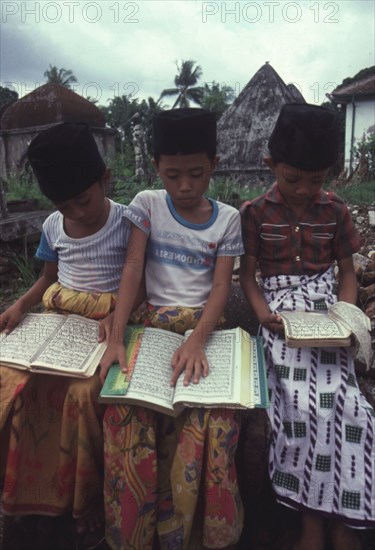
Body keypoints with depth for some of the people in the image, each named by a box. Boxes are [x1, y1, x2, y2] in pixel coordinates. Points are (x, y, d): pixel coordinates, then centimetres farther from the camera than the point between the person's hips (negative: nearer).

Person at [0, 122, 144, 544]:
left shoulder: (127, 223, -11)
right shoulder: (53, 226, 3)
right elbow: (48, 279, 15)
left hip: (107, 326, -5)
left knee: (83, 392, -28)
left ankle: (87, 492, 1)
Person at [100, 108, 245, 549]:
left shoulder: (227, 219, 3)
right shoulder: (147, 205, 2)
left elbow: (221, 286, -4)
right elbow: (131, 271, -6)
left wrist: (197, 340, -22)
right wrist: (116, 339, -18)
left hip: (204, 323, 0)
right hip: (154, 323, 0)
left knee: (210, 417, -26)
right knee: (127, 411, -25)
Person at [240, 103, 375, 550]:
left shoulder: (335, 210, 7)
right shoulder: (255, 211, 2)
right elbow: (247, 273, 4)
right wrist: (262, 311, -14)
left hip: (324, 309, 2)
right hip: (281, 312, -1)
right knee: (301, 401, -22)